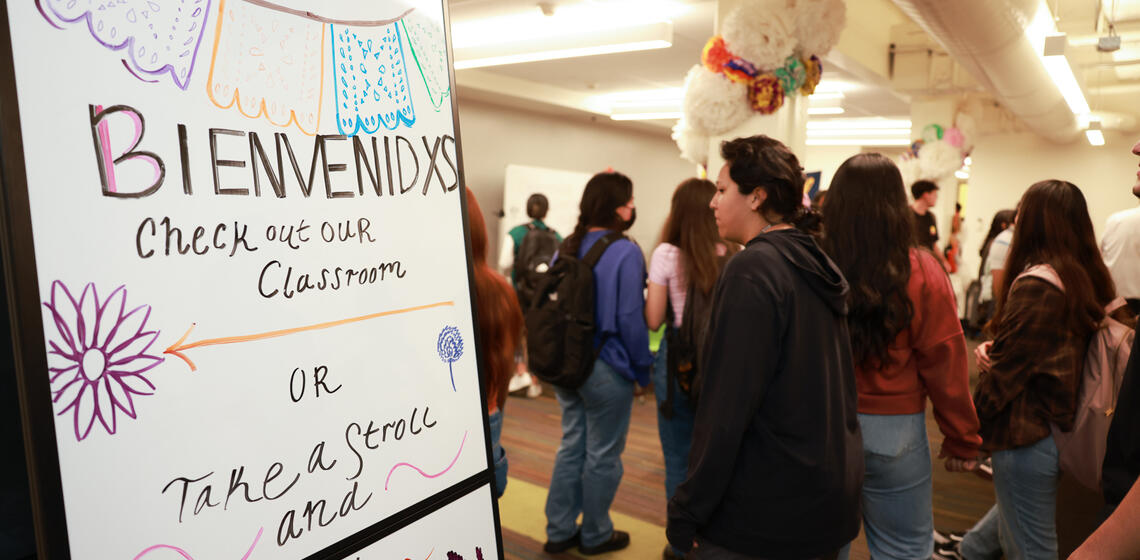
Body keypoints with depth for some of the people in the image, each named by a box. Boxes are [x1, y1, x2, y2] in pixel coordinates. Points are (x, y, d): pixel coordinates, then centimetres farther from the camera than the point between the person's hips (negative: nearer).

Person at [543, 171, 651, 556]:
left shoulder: (566, 248, 3)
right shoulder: (625, 253, -17)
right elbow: (631, 319, -18)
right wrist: (642, 369, -7)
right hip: (606, 370, -6)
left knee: (571, 446, 18)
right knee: (602, 455, 10)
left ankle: (559, 531, 28)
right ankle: (595, 535, 27)